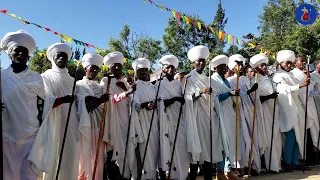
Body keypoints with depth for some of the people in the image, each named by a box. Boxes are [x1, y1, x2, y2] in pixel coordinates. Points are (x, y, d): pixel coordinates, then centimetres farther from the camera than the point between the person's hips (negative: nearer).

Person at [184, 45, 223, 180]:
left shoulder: (206, 78, 18)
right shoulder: (189, 78, -1)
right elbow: (188, 97, -13)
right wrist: (200, 92, -28)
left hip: (208, 115, 6)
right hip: (196, 116, -6)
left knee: (209, 144, 3)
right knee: (198, 144, -8)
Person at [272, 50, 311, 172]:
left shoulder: (290, 75, 19)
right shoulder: (278, 76, -6)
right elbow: (286, 89, -23)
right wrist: (300, 85, -35)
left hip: (296, 109, 8)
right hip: (287, 110, -8)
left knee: (298, 136, 6)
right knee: (291, 136, -8)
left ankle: (295, 162, 13)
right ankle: (287, 163, 2)